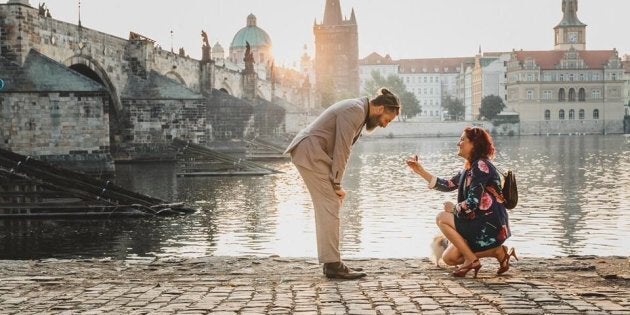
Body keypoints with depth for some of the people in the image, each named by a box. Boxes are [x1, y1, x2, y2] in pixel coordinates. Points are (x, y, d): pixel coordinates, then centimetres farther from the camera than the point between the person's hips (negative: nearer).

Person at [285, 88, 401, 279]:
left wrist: (336, 183, 9)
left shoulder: (359, 112, 16)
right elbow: (342, 150, -17)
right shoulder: (354, 110, -16)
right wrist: (337, 184, -12)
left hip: (312, 154, 11)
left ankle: (331, 263, 13)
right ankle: (333, 265, -10)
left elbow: (341, 149, 16)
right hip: (310, 153, -11)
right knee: (330, 207, -11)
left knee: (327, 208, 10)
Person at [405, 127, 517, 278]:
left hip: (491, 227, -10)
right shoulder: (470, 168, 13)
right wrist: (420, 171, 10)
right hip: (482, 226, 10)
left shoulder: (481, 166, -17)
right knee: (449, 258, 9)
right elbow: (448, 185, 15)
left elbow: (472, 203, -23)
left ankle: (472, 260, -6)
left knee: (442, 218, -8)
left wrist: (453, 208, -4)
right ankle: (497, 251, 10)